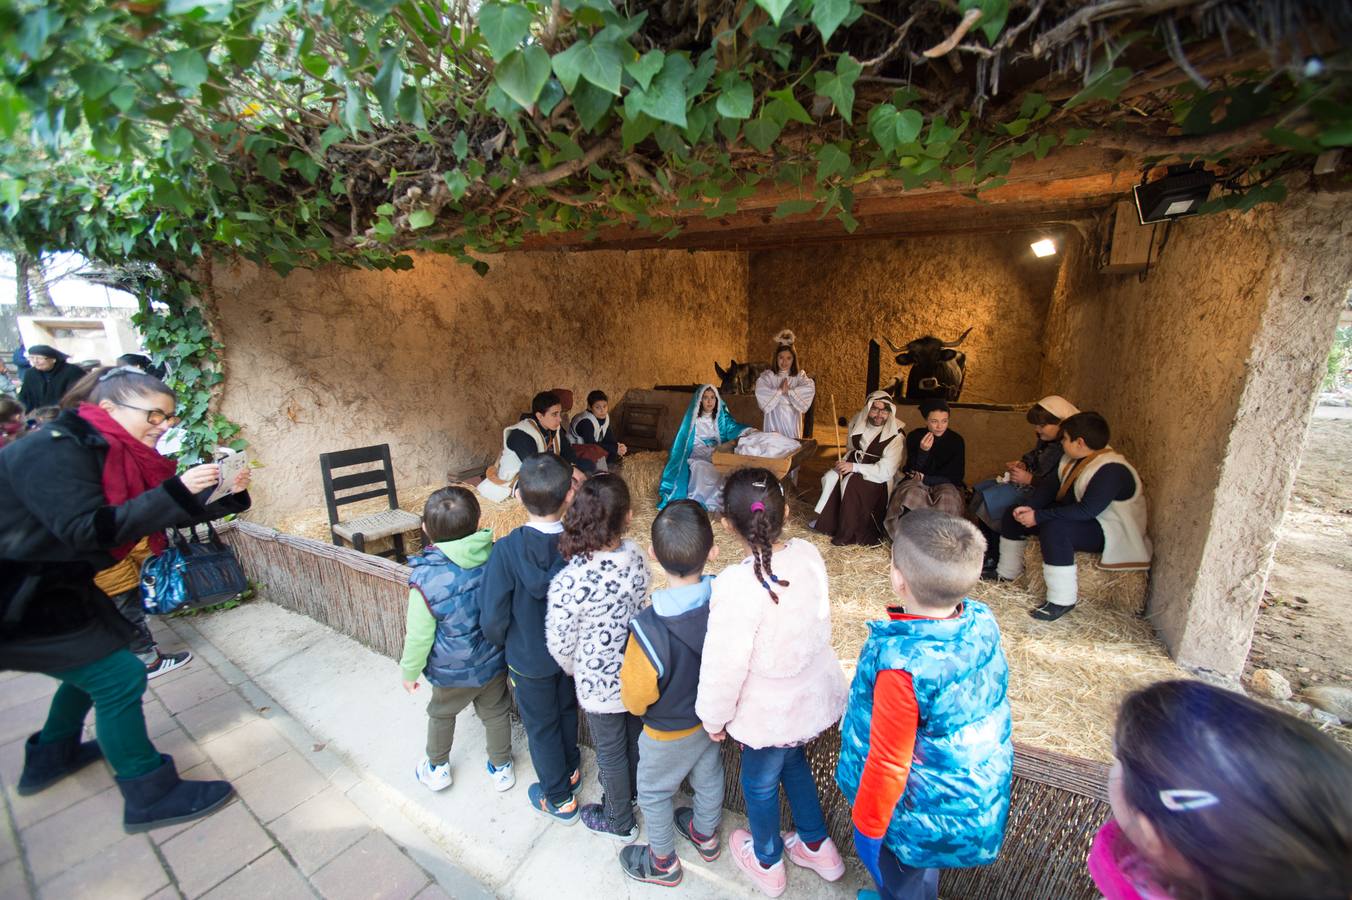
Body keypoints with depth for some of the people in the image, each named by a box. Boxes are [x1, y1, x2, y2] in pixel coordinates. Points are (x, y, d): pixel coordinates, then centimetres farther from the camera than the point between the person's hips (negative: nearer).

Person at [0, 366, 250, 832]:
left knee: (91, 665, 24)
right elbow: (85, 530, -33)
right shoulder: (55, 450, -24)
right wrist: (177, 492, -37)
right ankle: (150, 797, 6)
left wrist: (228, 496, -9)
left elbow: (166, 516, 5)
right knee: (118, 677, -7)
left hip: (55, 583, 10)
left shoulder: (114, 454, 3)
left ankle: (50, 757, 47)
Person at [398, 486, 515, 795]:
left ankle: (437, 768, 51)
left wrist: (409, 671, 2)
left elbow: (419, 635, -17)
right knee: (496, 713, 24)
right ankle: (501, 768, 45)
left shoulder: (426, 579, -30)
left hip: (453, 672, -2)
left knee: (441, 714, 28)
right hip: (494, 662, 2)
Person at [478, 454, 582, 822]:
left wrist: (504, 641, 1)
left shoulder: (507, 549, -30)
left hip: (529, 658, -2)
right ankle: (571, 769, 54)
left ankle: (559, 798, 40)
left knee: (541, 726, 21)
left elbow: (492, 618, -22)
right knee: (566, 710, 29)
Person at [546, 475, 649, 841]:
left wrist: (573, 670, 3)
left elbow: (560, 645, -18)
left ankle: (620, 822, 48)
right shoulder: (636, 557, -20)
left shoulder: (569, 582, -33)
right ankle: (630, 792, 59)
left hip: (600, 684, -4)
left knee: (611, 753, 22)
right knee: (634, 739, 30)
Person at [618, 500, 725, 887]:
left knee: (653, 793, 25)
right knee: (708, 777, 31)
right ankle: (705, 834, 59)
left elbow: (635, 699, -23)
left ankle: (663, 862, 50)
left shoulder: (649, 630, -41)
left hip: (669, 732, -4)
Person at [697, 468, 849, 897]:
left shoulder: (737, 585, -35)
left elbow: (726, 664, -24)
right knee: (793, 762, 33)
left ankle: (767, 862, 52)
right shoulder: (808, 554, -17)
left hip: (770, 713, -5)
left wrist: (714, 717, -7)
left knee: (760, 783, 25)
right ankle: (817, 847, 54)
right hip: (814, 695, 6)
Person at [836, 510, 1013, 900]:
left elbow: (888, 764, -26)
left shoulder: (901, 665, -40)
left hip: (924, 816, -6)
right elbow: (985, 704, 1)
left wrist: (867, 826, -9)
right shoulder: (983, 622, -19)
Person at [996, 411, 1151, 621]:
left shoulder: (1111, 470, -27)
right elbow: (1051, 484, 2)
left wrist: (1038, 516, -31)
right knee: (1013, 516, 4)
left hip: (1107, 533, -10)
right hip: (1074, 516, 10)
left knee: (1053, 529, -39)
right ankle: (1007, 574, 19)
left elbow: (1086, 511, -34)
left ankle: (1062, 601, -26)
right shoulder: (1075, 457, 0)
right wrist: (1030, 507, -15)